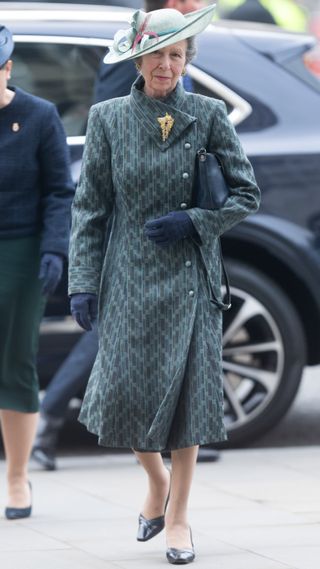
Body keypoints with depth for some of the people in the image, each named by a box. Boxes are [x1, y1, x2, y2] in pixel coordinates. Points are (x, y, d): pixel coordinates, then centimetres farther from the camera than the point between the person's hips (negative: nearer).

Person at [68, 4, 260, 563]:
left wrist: (193, 222, -10)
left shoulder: (208, 115, 0)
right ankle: (157, 482, 25)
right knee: (125, 389, -5)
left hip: (189, 276, -1)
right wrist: (82, 282, -3)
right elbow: (88, 206, 4)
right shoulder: (108, 118, 2)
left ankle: (178, 517, 11)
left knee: (184, 390, -2)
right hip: (129, 276, 1)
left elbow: (246, 194, 5)